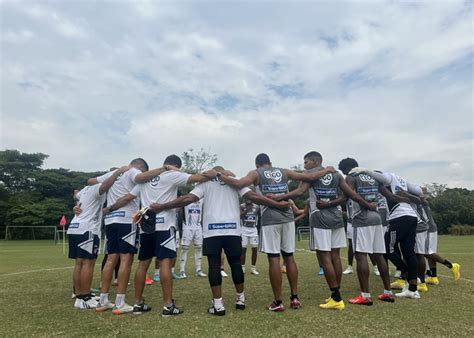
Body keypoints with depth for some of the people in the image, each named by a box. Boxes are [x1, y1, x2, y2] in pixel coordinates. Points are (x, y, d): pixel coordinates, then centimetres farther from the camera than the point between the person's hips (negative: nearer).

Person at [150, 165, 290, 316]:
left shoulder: (205, 182, 10)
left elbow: (188, 199, -1)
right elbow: (253, 196, 3)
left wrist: (161, 207, 4)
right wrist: (278, 204, 6)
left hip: (212, 230, -1)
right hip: (232, 229, 2)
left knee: (214, 265, 4)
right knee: (235, 263, 14)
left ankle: (218, 305, 3)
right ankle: (240, 299, 26)